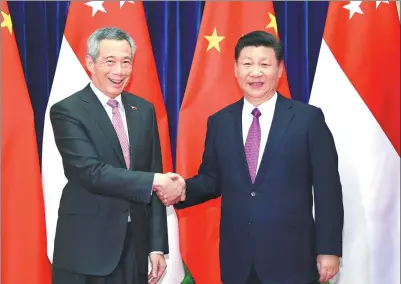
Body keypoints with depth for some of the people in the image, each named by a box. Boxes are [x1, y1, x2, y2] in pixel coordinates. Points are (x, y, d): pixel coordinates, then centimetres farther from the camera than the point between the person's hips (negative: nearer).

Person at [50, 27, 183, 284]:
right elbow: (92, 172, -19)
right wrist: (154, 181, -20)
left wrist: (157, 244, 3)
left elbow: (154, 174, 6)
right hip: (86, 247, -4)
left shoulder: (144, 109, 7)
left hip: (136, 245, 5)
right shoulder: (67, 111, -9)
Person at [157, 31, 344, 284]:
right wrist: (185, 188, -11)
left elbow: (327, 190, -4)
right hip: (237, 258, 3)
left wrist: (329, 250, -6)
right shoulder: (219, 122, 6)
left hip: (291, 256, -3)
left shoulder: (309, 118, -4)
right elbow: (212, 179, 10)